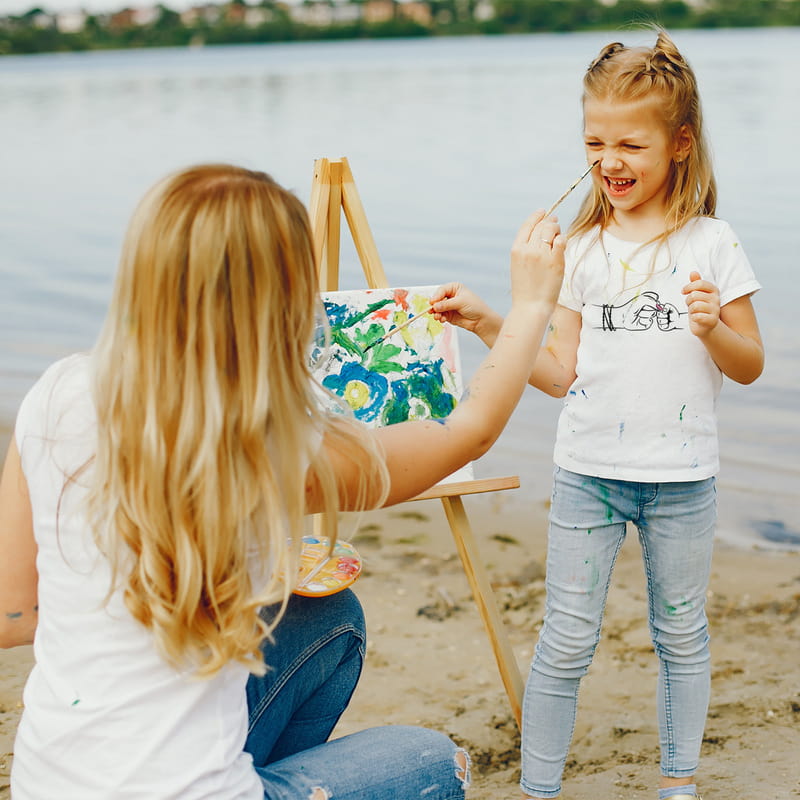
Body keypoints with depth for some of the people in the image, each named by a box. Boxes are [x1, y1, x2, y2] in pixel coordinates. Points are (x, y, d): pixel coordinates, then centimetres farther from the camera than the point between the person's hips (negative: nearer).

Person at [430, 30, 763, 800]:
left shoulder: (711, 244, -3)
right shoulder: (581, 248, 4)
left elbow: (751, 365, 0)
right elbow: (560, 371, 4)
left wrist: (713, 327, -19)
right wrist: (488, 324, -4)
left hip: (682, 477, -1)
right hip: (586, 473, 1)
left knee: (681, 635, 14)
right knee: (565, 642, 4)